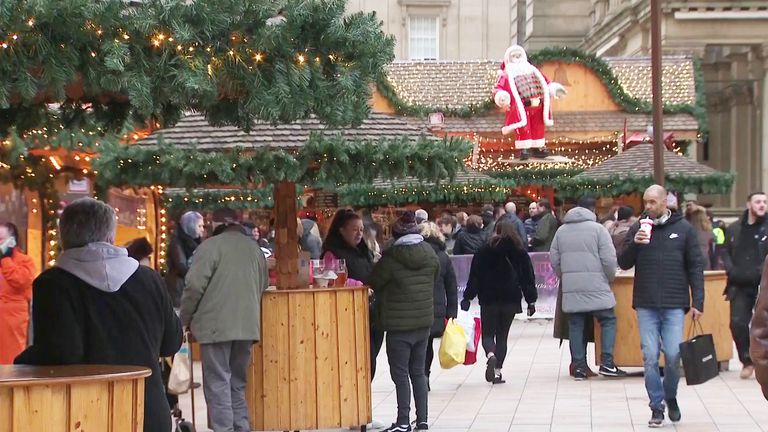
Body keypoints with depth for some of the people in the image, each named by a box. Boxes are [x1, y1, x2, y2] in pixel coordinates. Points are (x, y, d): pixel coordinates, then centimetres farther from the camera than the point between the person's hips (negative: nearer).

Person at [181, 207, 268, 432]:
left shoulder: (211, 245, -6)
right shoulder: (255, 248, 13)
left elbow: (195, 286, -10)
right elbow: (263, 286, 18)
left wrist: (186, 319, 2)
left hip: (216, 325, -6)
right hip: (247, 325, 6)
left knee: (218, 383, -3)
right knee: (237, 382, 15)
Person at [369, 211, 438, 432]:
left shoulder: (391, 258, -15)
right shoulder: (430, 254, 0)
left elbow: (374, 283, -6)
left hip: (398, 325, -5)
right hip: (424, 322, 5)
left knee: (400, 374, 0)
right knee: (418, 372, 14)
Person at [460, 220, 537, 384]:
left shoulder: (484, 251, -1)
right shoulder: (520, 252, 4)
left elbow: (475, 276, -2)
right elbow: (528, 277, 5)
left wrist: (467, 298, 0)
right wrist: (531, 301, 11)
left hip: (489, 299, -1)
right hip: (511, 300, 1)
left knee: (487, 333, 6)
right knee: (502, 335, 10)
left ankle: (491, 355, -25)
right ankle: (498, 370, 4)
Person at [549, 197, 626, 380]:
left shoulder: (561, 231, 11)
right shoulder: (597, 229, -4)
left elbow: (554, 260, 12)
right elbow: (609, 259, -8)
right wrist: (610, 278, 8)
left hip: (570, 289, 4)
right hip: (596, 288, -4)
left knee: (576, 325, 7)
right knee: (608, 320, 6)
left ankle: (579, 367, 7)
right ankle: (606, 363, -2)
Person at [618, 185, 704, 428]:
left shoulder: (683, 229, 2)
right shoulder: (637, 229, 6)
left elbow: (695, 267, 4)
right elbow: (624, 264, 5)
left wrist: (697, 302, -2)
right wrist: (634, 244, -14)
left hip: (674, 305, -1)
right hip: (646, 306, 1)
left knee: (673, 355, -5)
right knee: (650, 357, -1)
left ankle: (671, 397, 21)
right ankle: (657, 408, 10)